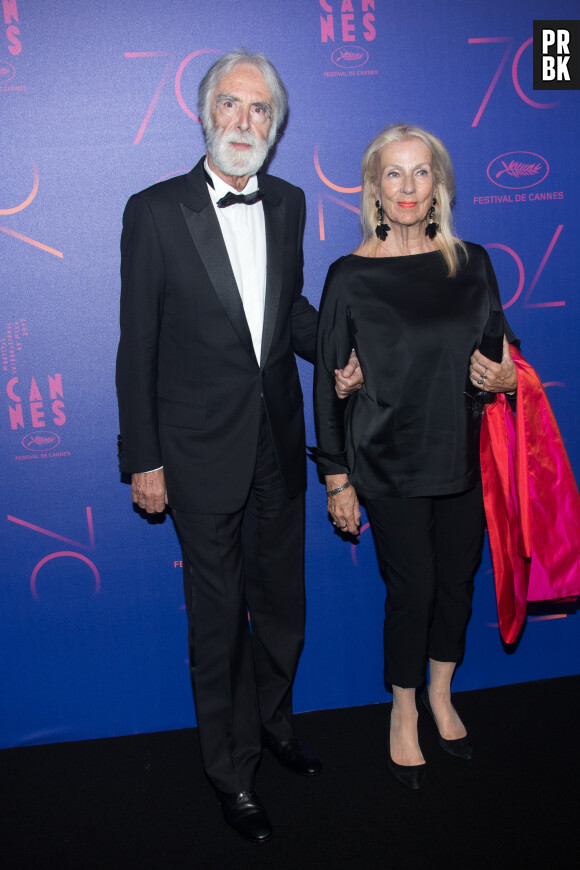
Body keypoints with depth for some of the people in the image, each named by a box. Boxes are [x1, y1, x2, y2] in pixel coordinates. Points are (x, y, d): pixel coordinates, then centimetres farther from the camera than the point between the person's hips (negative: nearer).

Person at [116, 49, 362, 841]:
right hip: (202, 450, -4)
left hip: (280, 441, 5)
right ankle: (233, 769, 32)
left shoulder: (289, 204, 4)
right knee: (218, 618, 10)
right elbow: (137, 345, -9)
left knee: (282, 600, 20)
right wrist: (142, 460, -9)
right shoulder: (154, 210, -11)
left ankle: (273, 718, 47)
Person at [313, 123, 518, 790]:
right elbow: (328, 382, -5)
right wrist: (337, 480, -5)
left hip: (462, 455, 4)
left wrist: (506, 376, -10)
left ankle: (440, 696, 39)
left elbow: (500, 352, 15)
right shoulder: (351, 276, -8)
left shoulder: (471, 264, 3)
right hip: (389, 463, -3)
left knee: (457, 578, 13)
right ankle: (404, 714, 28)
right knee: (413, 586, 3)